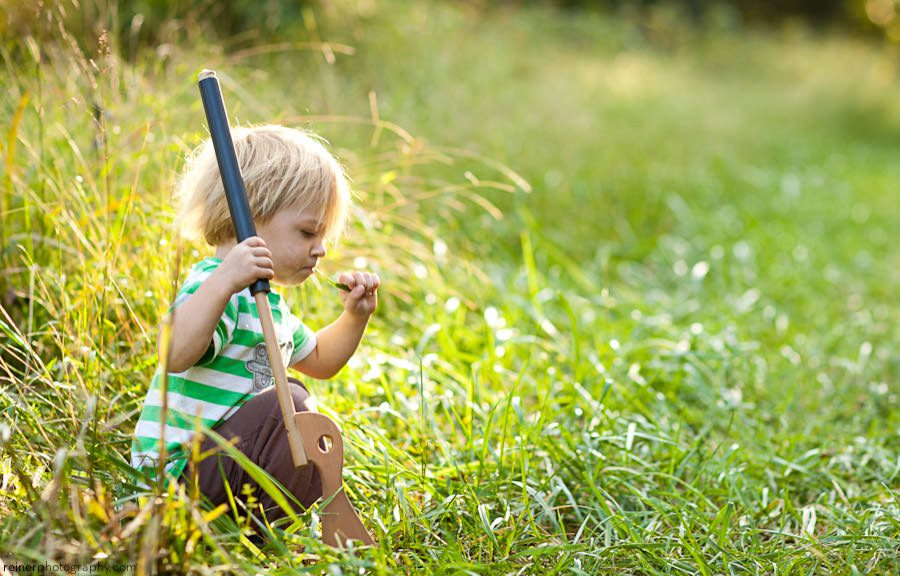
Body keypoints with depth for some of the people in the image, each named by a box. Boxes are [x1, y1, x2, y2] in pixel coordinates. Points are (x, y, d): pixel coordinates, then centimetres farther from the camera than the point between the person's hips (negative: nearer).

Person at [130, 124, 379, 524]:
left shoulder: (267, 301, 15)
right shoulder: (214, 287, -19)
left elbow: (318, 360, 30)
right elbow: (175, 355, -40)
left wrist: (356, 316, 14)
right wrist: (222, 282, -48)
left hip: (221, 453, 11)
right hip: (176, 466, -11)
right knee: (288, 402, -27)